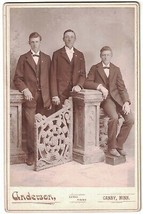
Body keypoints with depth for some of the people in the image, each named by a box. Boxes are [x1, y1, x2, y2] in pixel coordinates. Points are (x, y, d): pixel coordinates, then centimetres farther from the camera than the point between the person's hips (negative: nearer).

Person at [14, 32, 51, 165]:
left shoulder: (47, 58, 15)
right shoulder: (23, 58, 9)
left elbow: (50, 78, 12)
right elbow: (17, 78, 5)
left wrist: (50, 97, 4)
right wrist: (24, 89, -12)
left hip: (44, 98, 2)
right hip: (30, 97, -2)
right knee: (30, 126, -6)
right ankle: (31, 153, 4)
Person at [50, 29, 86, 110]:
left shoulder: (80, 55, 15)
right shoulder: (57, 54, 7)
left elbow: (83, 74, 12)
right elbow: (53, 76, 2)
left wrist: (79, 85, -10)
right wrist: (54, 95, -7)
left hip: (75, 92, 2)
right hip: (61, 93, -2)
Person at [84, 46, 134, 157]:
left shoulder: (116, 69, 16)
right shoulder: (95, 68, 9)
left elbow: (122, 87, 8)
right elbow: (87, 83, -2)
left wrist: (126, 102, -7)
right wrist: (100, 86, -18)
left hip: (117, 97, 3)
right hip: (105, 98, -3)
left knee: (130, 119, -19)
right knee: (114, 117, -31)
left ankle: (119, 145, -2)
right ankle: (112, 146, -13)